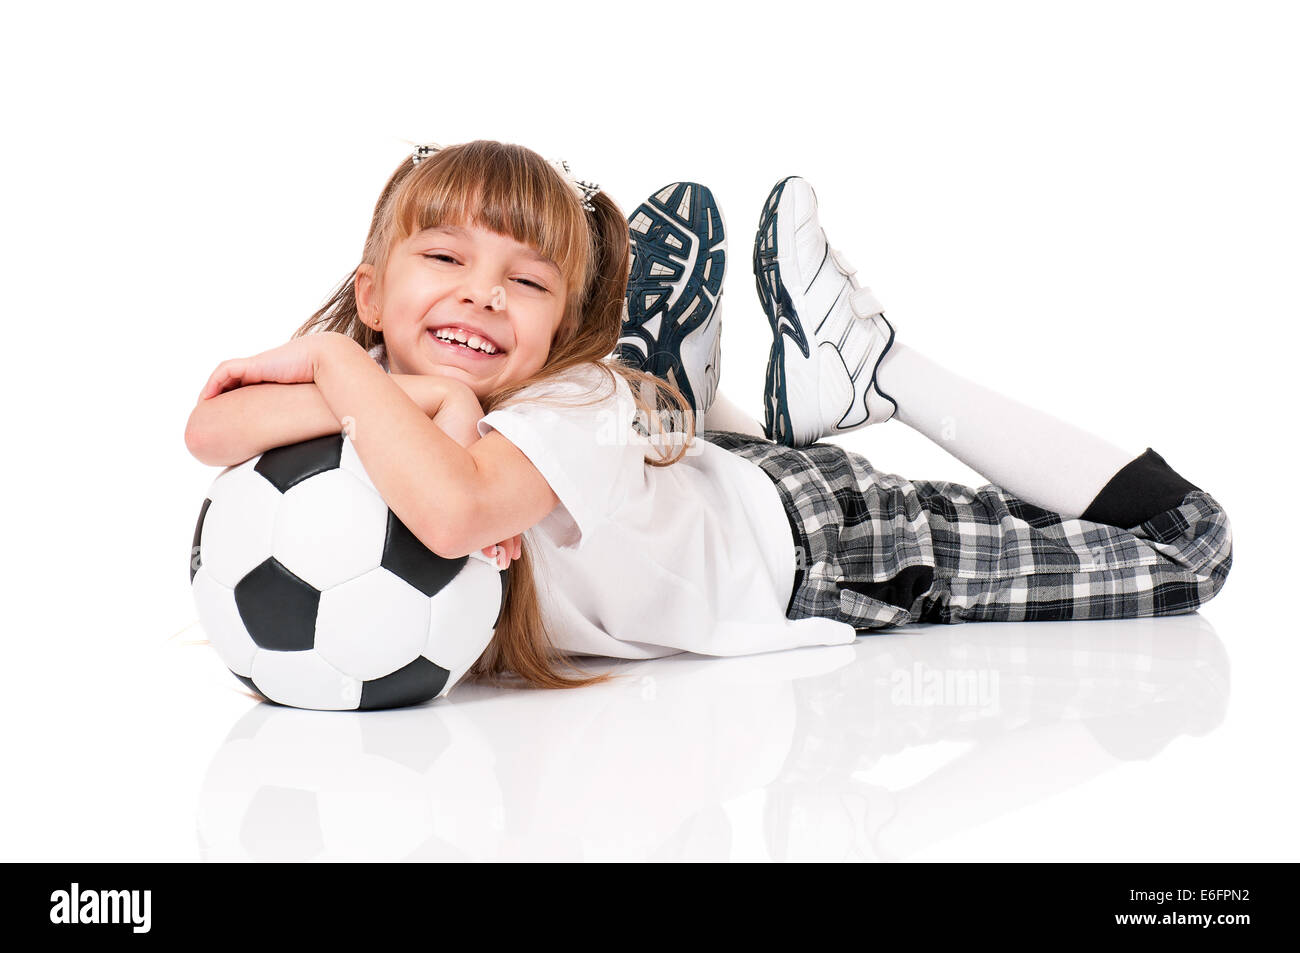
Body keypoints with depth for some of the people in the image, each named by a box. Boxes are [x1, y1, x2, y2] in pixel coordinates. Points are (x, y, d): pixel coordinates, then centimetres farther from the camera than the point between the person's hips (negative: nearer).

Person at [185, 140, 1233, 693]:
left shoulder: (577, 410, -41)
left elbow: (453, 508, -61)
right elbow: (211, 429, -38)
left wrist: (328, 359, -50)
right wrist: (435, 396, -48)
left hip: (810, 547, -5)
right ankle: (789, 396, 23)